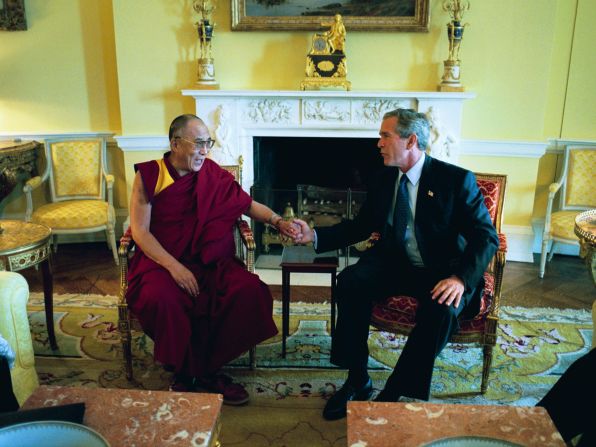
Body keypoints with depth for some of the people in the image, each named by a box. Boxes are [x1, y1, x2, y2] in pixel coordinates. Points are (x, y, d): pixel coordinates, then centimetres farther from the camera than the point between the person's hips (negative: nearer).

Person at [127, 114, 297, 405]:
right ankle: (183, 371, -7)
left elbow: (248, 205, 14)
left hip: (210, 261, 3)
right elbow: (140, 231, -5)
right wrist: (174, 266, -18)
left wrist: (277, 221, -5)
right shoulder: (148, 176, -1)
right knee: (160, 298, -35)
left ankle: (208, 370, -9)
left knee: (249, 289, -25)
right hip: (161, 259, -2)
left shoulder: (214, 175, 6)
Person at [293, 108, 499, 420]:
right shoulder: (384, 179, 6)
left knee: (441, 309, -35)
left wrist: (462, 278, -28)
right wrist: (315, 235, -1)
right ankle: (357, 382, -12)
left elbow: (487, 236, -12)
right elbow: (360, 227, 13)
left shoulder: (456, 180, -9)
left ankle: (393, 392, -15)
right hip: (394, 263, 4)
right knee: (350, 280, -24)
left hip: (442, 271, -4)